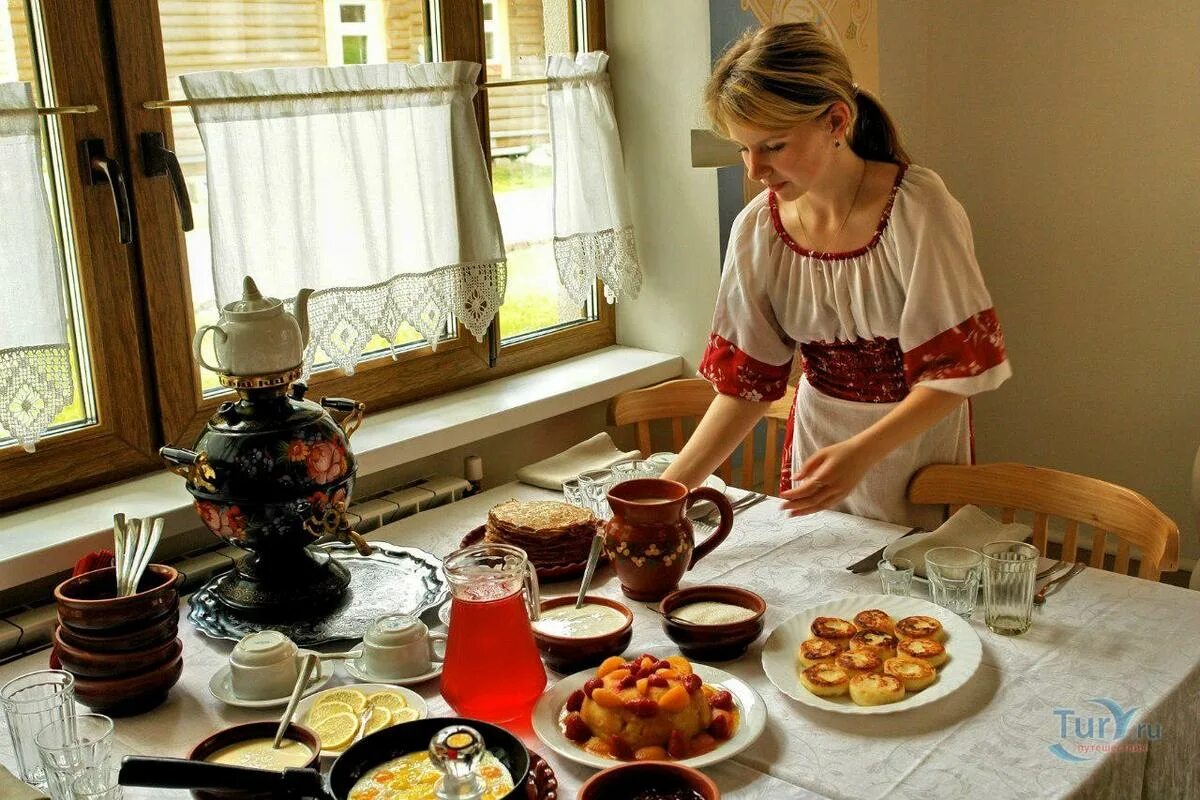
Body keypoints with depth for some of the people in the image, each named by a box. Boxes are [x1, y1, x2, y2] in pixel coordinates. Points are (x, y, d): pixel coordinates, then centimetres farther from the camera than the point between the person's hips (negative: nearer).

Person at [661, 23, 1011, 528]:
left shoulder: (917, 209, -22)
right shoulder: (757, 229, -11)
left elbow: (958, 366, -20)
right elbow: (744, 383, -8)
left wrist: (862, 452, -33)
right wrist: (668, 491, -17)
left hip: (916, 436, -3)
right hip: (818, 438, 3)